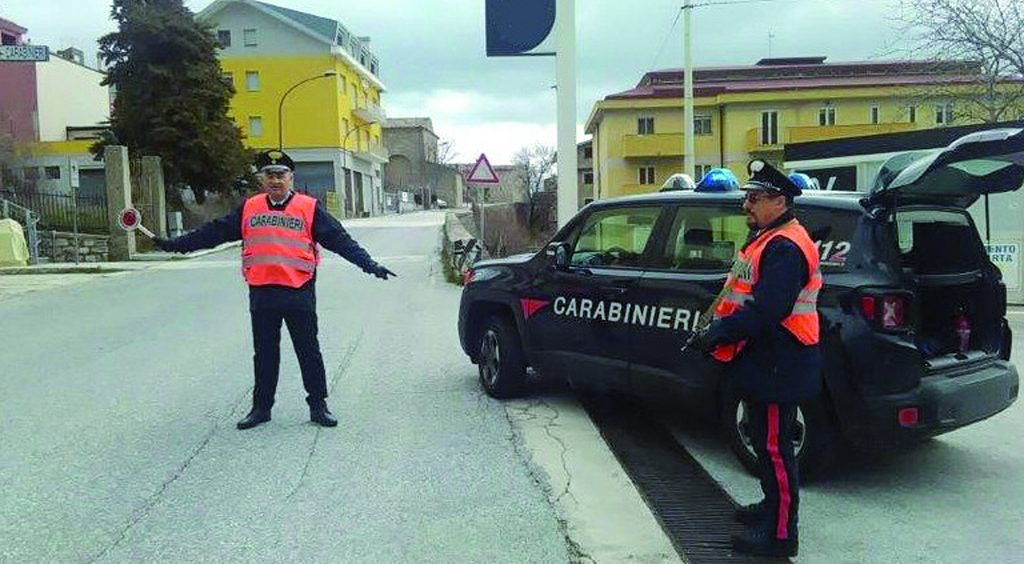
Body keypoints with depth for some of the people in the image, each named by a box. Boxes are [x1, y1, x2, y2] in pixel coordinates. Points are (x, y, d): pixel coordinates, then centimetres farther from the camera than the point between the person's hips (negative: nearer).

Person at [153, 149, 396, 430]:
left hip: (299, 293, -3)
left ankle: (318, 405, 18)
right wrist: (175, 244, 9)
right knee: (264, 353, 14)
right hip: (261, 294, 3)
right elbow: (214, 232, 12)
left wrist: (368, 264, -14)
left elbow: (339, 239, -5)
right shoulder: (249, 209, 9)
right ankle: (261, 406, 26)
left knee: (309, 351, 6)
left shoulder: (309, 207, 0)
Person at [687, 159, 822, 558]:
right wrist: (719, 330, 10)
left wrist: (718, 333, -21)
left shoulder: (785, 248, -20)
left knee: (774, 447, -3)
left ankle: (780, 534, 8)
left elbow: (765, 311, -28)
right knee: (764, 440, 22)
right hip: (763, 362, 11)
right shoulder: (767, 240, 16)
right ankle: (773, 506, 38)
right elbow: (747, 298, 21)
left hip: (777, 367, -11)